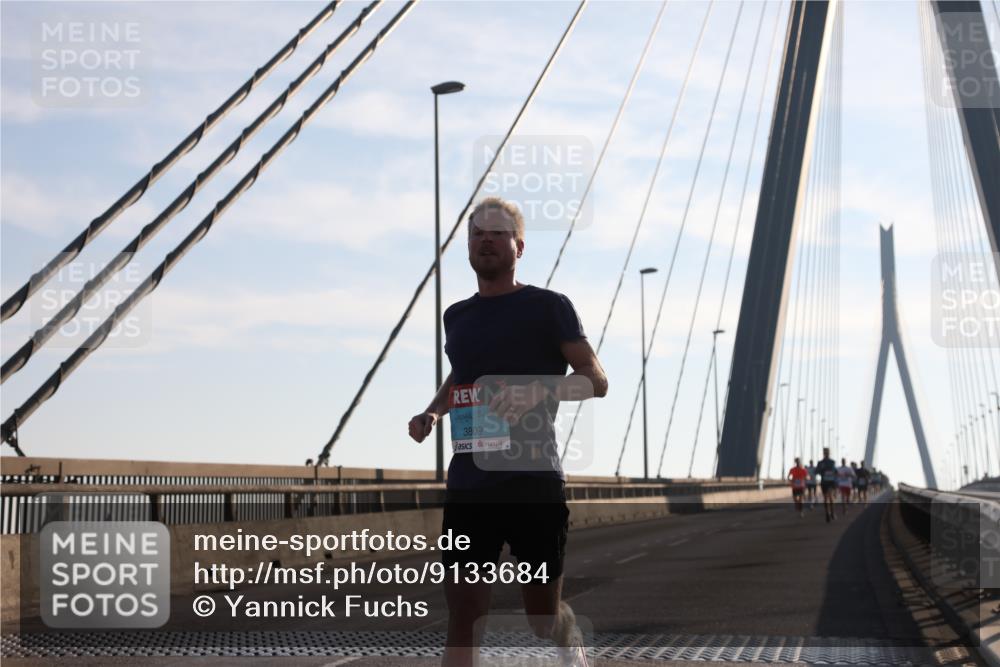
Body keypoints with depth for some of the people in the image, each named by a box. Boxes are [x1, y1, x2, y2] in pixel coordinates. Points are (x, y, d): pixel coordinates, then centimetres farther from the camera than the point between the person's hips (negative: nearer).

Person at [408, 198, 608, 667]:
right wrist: (433, 412, 11)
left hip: (533, 483, -4)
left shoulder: (547, 307, -1)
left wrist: (537, 390, -23)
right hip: (468, 487, 4)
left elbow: (596, 380, -6)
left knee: (543, 617, 7)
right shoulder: (457, 316, 14)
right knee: (463, 618, -3)